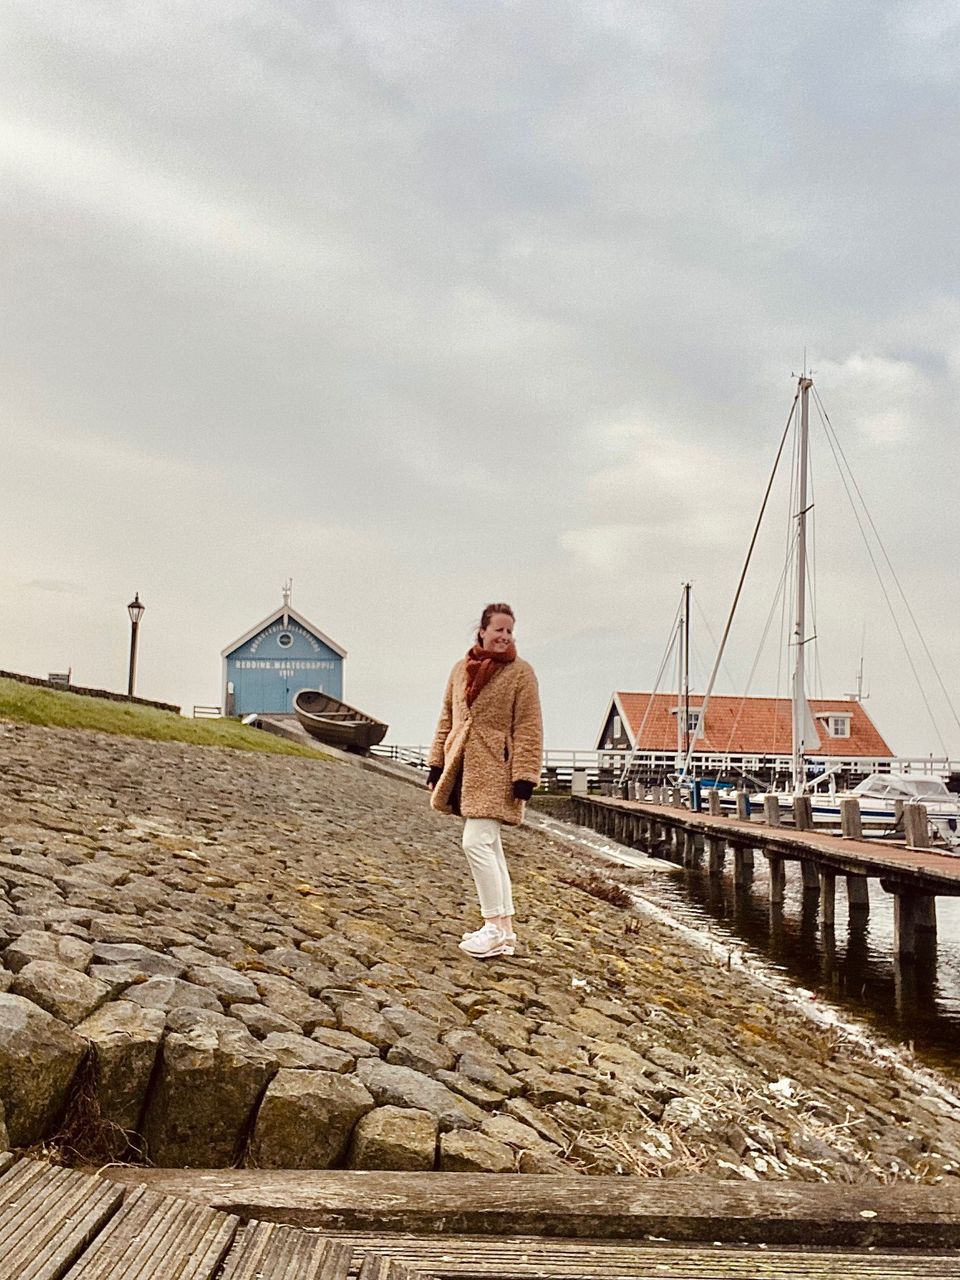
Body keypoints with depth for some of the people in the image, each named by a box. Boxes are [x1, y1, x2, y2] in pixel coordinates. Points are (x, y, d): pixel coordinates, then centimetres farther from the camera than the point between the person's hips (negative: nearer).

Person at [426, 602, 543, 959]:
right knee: (489, 846, 11)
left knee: (476, 842, -15)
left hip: (494, 770, -7)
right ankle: (504, 928, 20)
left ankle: (496, 927, -5)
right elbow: (446, 719, 17)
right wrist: (436, 764, 14)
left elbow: (528, 729, -8)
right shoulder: (461, 669, 12)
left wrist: (524, 776, -14)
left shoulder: (520, 672, -5)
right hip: (464, 767, 7)